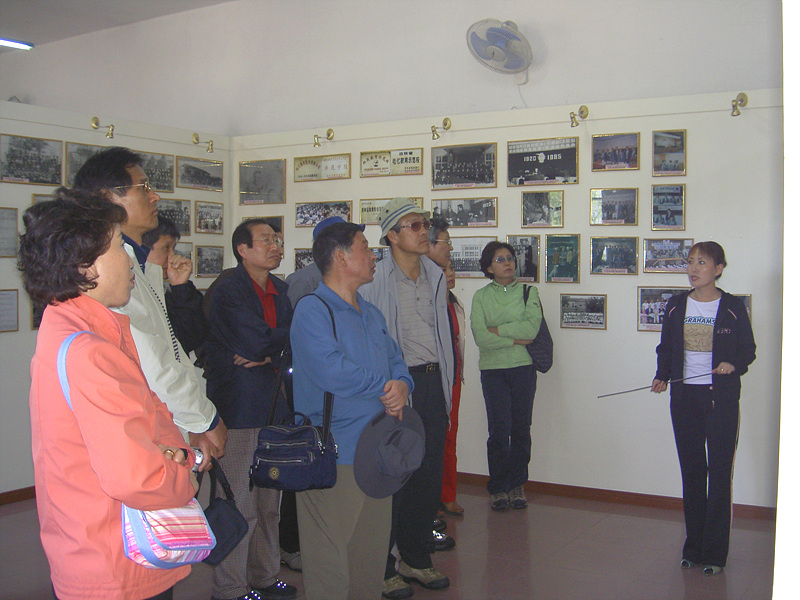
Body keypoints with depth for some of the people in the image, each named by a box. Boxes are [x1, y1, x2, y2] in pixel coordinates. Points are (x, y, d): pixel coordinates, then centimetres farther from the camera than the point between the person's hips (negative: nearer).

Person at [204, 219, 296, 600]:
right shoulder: (227, 290, -8)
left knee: (269, 502, 13)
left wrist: (269, 353, -11)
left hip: (274, 405, 7)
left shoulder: (280, 289, 14)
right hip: (238, 407, -7)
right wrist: (282, 341, -1)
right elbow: (255, 342, -18)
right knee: (240, 506, -2)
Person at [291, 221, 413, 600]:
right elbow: (332, 372, -23)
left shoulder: (371, 314, 17)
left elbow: (396, 362, 18)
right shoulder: (312, 309, -11)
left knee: (372, 553, 17)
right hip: (333, 456, -8)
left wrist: (402, 385, -6)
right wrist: (384, 388, -10)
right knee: (331, 563, 0)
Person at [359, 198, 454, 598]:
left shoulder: (435, 276, 12)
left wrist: (445, 386, 17)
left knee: (429, 475, 12)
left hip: (432, 382, 7)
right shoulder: (375, 279, -9)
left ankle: (416, 558, 28)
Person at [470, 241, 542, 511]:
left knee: (521, 429, 3)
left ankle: (517, 484, 18)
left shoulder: (528, 292, 7)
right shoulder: (481, 297, 5)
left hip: (523, 368, 1)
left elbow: (532, 327, -9)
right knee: (499, 429, -4)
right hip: (492, 369, -1)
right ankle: (498, 488, 9)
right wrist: (515, 338, -11)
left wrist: (497, 330, -9)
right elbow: (480, 338, -7)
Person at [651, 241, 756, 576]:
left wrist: (734, 365, -18)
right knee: (691, 470, 9)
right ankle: (693, 547, 20)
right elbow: (666, 348, 11)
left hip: (721, 397, -3)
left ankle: (715, 553, 8)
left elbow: (748, 350, 2)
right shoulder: (676, 306, 6)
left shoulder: (732, 308, -2)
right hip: (684, 396, 3)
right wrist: (662, 376, -5)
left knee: (720, 472, -1)